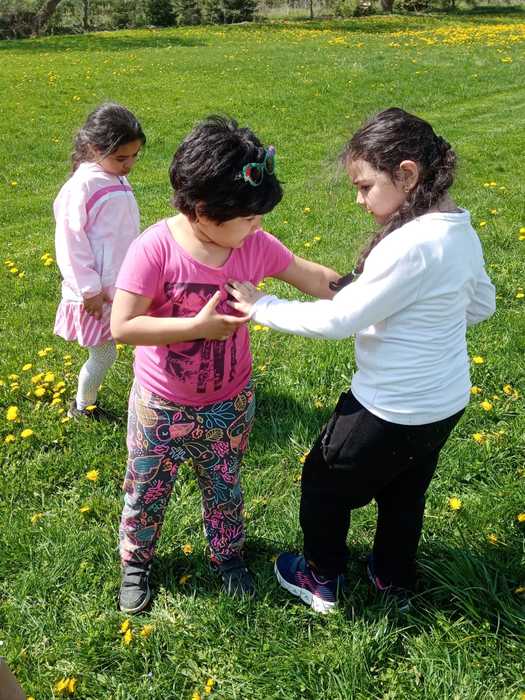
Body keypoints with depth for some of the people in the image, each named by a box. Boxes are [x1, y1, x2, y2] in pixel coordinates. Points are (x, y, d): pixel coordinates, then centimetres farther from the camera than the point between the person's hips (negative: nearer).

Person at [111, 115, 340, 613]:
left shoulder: (256, 245, -13)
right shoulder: (154, 249, -26)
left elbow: (314, 279, 0)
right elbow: (122, 326, -27)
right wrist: (198, 326, -31)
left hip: (229, 403, 3)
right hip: (162, 406, -3)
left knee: (224, 488, 25)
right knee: (146, 492, 19)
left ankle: (227, 553, 52)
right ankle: (135, 561, 47)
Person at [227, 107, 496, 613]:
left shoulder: (410, 245, -30)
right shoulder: (461, 231, -2)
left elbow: (337, 320, -26)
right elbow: (481, 305, 12)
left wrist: (261, 307, -16)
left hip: (392, 411, -8)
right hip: (446, 402, 8)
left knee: (325, 482, 17)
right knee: (404, 492, 28)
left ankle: (322, 582, 38)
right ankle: (396, 582, 50)